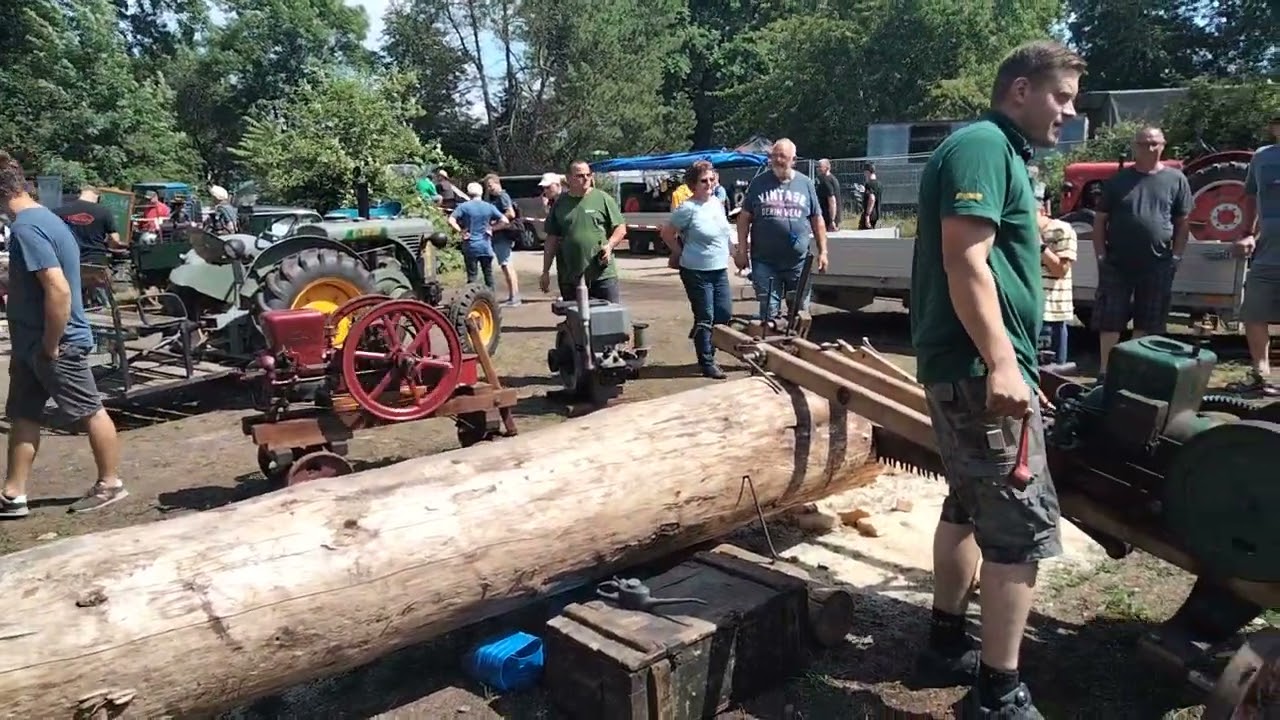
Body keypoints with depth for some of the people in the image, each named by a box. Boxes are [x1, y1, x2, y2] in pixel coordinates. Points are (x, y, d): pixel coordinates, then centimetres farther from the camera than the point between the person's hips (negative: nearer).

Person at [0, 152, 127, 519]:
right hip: (32, 342, 10)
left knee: (90, 412, 4)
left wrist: (50, 345, -20)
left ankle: (110, 484, 16)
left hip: (57, 344, -10)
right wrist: (30, 345, 22)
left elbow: (59, 290, -30)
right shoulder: (41, 217, 10)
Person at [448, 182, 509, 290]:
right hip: (486, 247, 2)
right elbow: (505, 221, -3)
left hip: (470, 247, -2)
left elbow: (451, 221, -16)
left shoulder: (463, 206, -4)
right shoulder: (489, 207, 2)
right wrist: (492, 228, 3)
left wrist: (460, 231, -7)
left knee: (472, 276, 2)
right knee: (489, 275, 10)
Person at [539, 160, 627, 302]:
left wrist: (609, 245, -14)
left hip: (603, 275, -2)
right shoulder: (560, 203, 10)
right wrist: (546, 272, 8)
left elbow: (621, 229, 6)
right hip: (569, 279, 2)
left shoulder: (603, 198, 4)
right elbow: (552, 239, 11)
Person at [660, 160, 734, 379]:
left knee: (725, 314, 9)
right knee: (705, 318, 0)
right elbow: (666, 233, -9)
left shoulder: (718, 203, 8)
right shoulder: (688, 208, -14)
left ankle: (703, 344, 29)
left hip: (720, 270, 7)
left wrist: (724, 256, 14)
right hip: (697, 272, -7)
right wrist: (681, 253, -2)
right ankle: (707, 363, 11)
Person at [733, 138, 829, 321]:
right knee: (769, 312, 2)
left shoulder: (805, 184, 7)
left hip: (798, 262, 1)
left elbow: (817, 220, 10)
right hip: (765, 262, -1)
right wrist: (742, 251, -2)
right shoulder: (759, 183, 4)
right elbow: (744, 218, 4)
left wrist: (822, 251, 5)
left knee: (800, 311, 10)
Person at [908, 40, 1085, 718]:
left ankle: (947, 643, 31)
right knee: (1022, 524, -6)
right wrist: (1001, 363, -27)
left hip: (968, 366, 11)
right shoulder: (982, 145, -12)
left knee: (970, 506, 18)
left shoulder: (999, 151, 20)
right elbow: (965, 262, -24)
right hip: (981, 368, -11)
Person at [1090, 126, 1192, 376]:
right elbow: (1100, 219, 5)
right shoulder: (1118, 180, 5)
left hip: (1158, 265, 1)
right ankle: (1105, 371, 8)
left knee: (1147, 324, 9)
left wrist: (1176, 256, -1)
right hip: (1116, 263, -1)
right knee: (1110, 321, 0)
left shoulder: (1176, 179, 5)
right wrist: (1101, 254, -4)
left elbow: (1183, 222, 7)